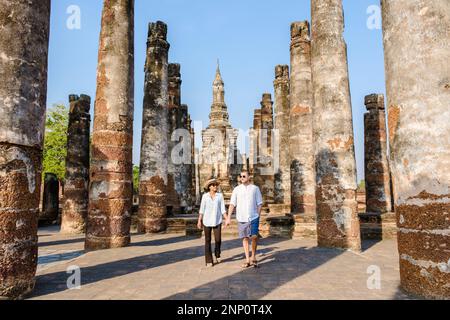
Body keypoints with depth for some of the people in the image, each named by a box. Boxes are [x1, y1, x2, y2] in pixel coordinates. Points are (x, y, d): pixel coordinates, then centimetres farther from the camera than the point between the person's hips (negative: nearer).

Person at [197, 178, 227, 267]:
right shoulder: (205, 196, 1)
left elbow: (223, 209, 2)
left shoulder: (220, 195, 2)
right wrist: (199, 221, 0)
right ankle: (209, 261, 14)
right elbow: (202, 209, 4)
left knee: (218, 239, -5)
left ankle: (217, 255, 24)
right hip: (207, 221, 0)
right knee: (208, 241, 4)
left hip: (217, 221, 0)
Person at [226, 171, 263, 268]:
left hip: (253, 217, -1)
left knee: (254, 237, -7)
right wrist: (228, 217, -5)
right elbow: (232, 204, 2)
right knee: (245, 238, 7)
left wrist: (258, 216, 0)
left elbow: (259, 204, 6)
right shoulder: (237, 189, 5)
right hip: (241, 218, 1)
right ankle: (247, 260, 17)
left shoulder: (255, 188, 3)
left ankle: (253, 257, 15)